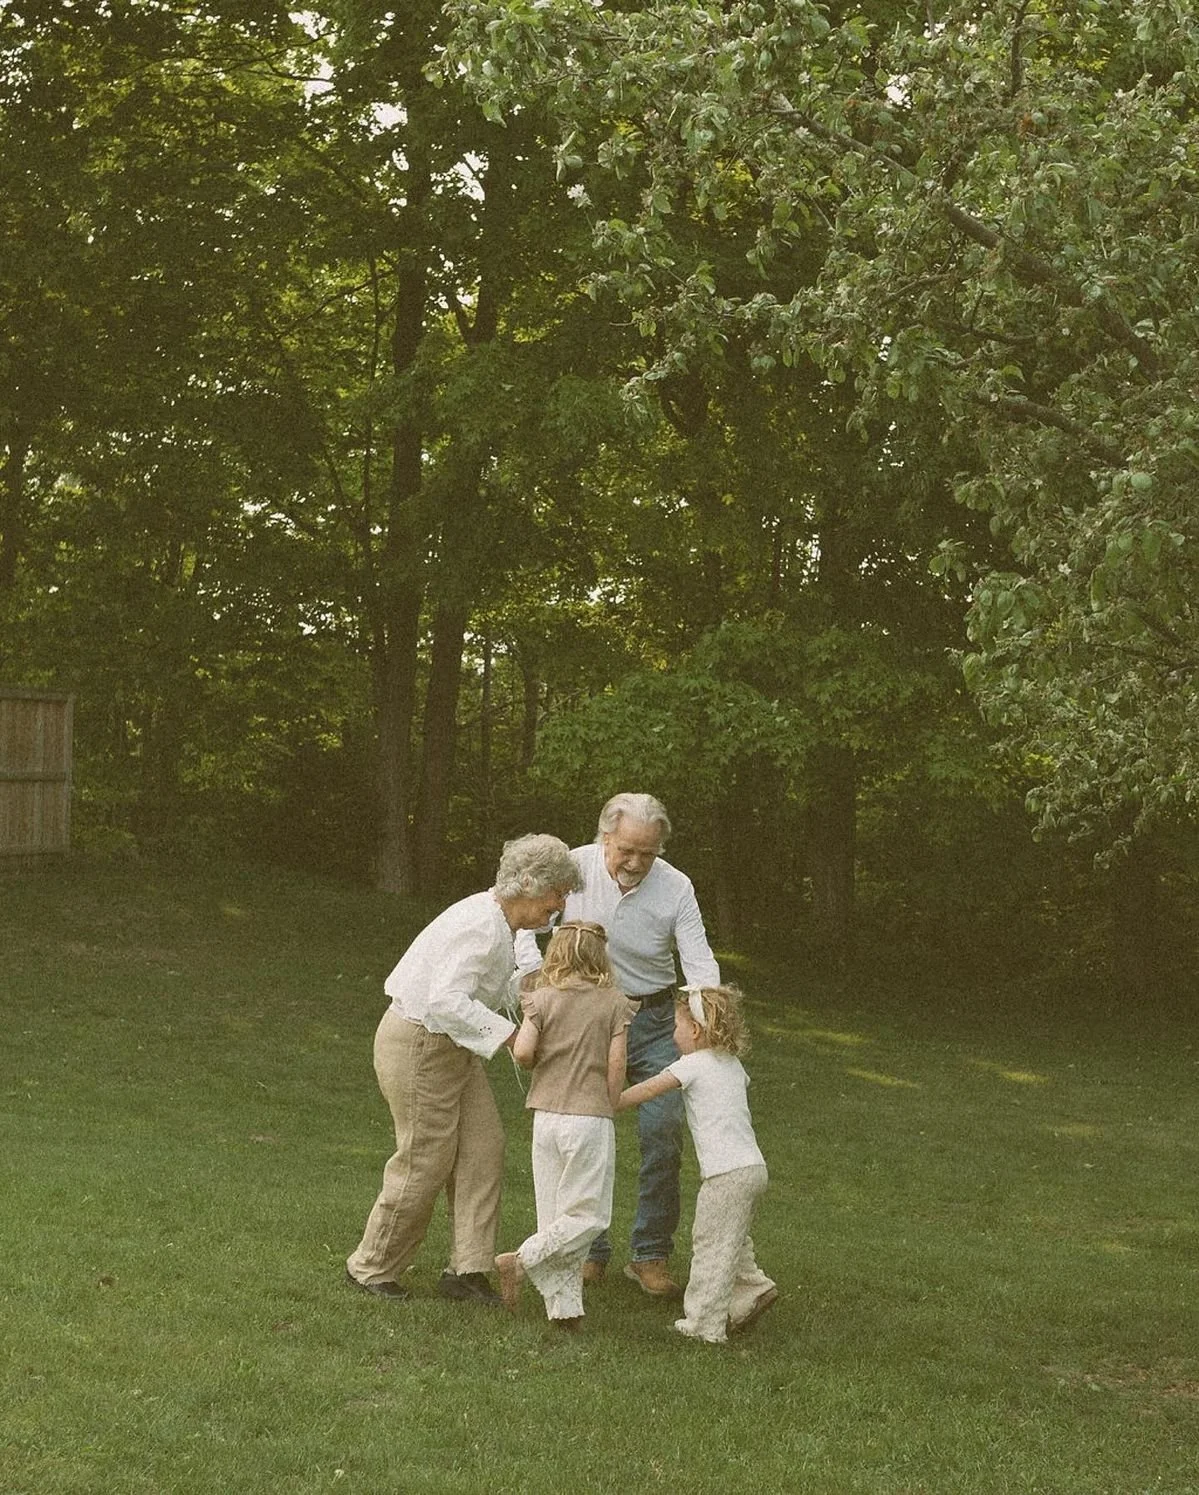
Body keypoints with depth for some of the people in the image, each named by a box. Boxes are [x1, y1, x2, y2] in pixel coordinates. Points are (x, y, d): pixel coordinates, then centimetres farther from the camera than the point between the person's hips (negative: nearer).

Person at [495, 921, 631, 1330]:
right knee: (588, 1214, 5)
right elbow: (616, 1063, -6)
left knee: (555, 1215, 9)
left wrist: (541, 1063, 12)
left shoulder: (541, 999, 2)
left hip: (547, 1115, 3)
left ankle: (563, 1306, 7)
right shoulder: (615, 1002, 0)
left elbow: (522, 1052, -9)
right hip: (591, 1117, -3)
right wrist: (608, 1108, 6)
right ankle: (521, 1260, -8)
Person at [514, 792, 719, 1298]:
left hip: (653, 1018, 0)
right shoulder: (574, 868, -12)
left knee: (664, 1133, -7)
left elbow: (699, 962, -13)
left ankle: (650, 1255, 6)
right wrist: (532, 975, -12)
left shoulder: (676, 888, -12)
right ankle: (589, 1251, 12)